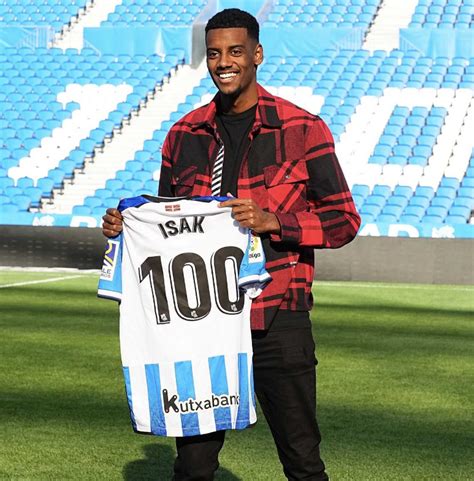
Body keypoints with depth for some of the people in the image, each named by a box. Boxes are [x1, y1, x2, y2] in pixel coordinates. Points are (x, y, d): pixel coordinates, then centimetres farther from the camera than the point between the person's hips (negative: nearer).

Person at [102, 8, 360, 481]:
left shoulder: (302, 129, -2)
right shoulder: (184, 135, 10)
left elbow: (344, 219, -3)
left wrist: (273, 222, -18)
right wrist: (126, 226, -1)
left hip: (278, 320, -3)